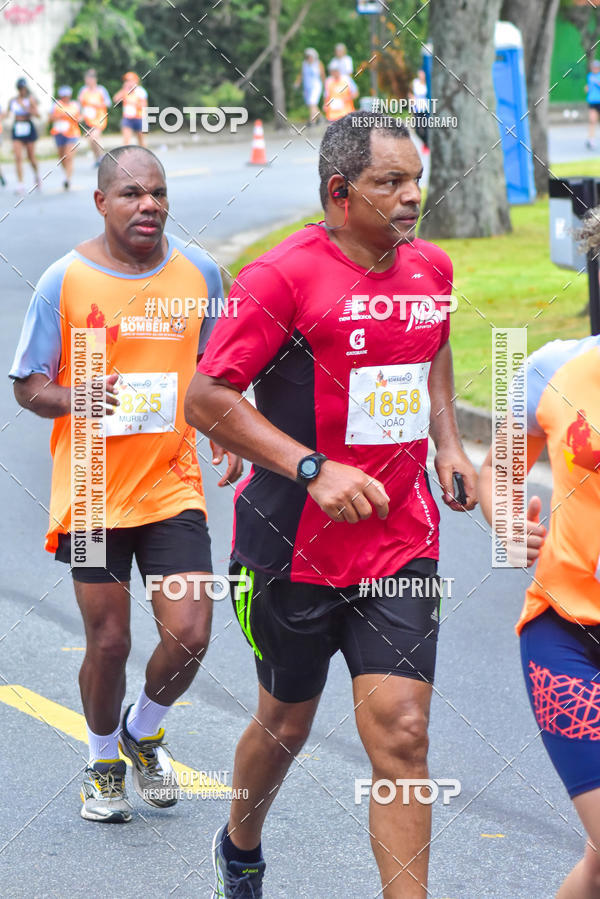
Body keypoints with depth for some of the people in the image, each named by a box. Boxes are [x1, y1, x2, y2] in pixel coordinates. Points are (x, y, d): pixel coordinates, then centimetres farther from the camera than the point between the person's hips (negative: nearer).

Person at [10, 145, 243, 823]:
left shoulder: (199, 273, 2)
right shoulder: (65, 280, -7)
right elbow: (28, 385, -1)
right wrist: (77, 398, -21)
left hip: (173, 486, 2)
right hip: (91, 491, -2)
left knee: (189, 633, -7)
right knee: (108, 642, 3)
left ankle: (144, 731, 24)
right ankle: (103, 761, 31)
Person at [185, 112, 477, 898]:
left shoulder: (430, 268, 5)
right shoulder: (283, 277, -15)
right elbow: (205, 399, -15)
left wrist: (447, 443, 11)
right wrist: (313, 469, -22)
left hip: (402, 545, 4)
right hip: (295, 549, -3)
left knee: (401, 735, -7)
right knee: (287, 723, 16)